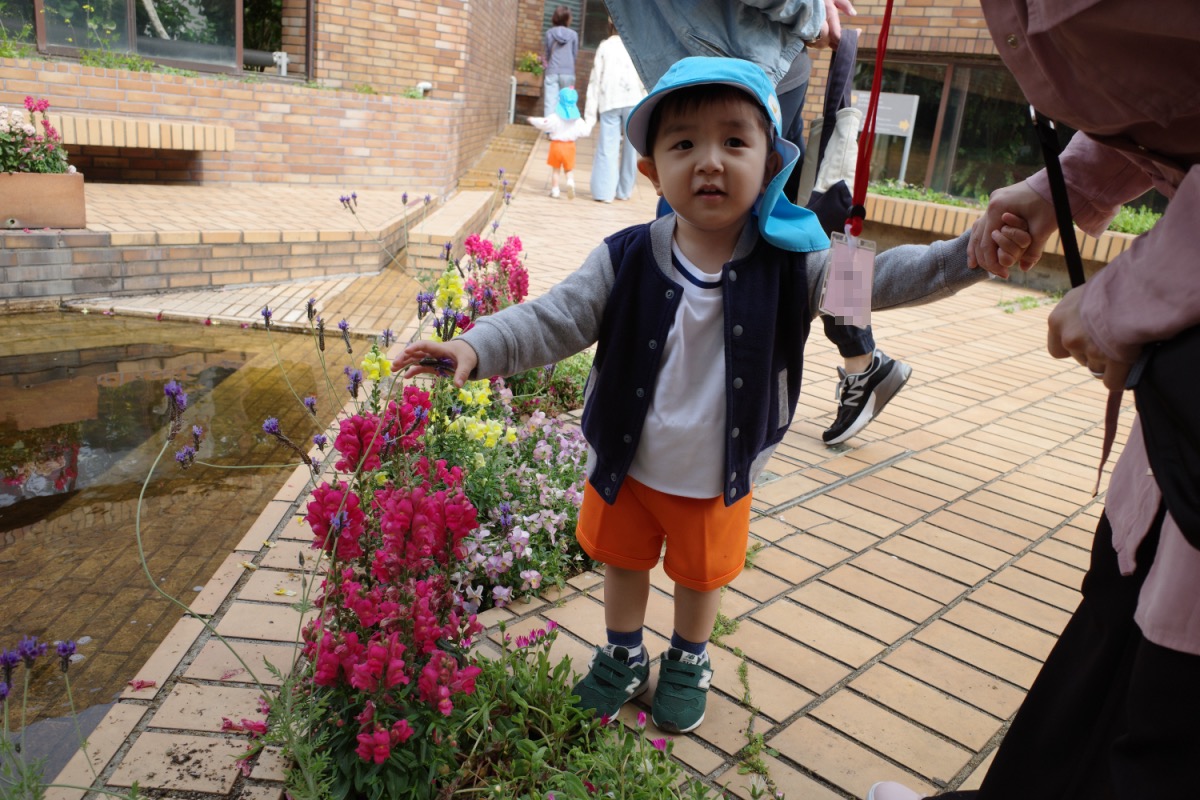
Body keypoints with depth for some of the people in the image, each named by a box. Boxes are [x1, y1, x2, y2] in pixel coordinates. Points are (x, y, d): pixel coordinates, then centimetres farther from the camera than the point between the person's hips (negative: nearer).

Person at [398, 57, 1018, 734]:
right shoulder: (626, 261, -17)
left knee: (702, 574, 22)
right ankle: (624, 658, 51)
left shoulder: (792, 265, -15)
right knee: (624, 560, 22)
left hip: (719, 478, 0)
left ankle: (689, 663, 53)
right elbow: (552, 321, -19)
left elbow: (881, 277, -13)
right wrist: (476, 348, -34)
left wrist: (973, 251, -26)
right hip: (626, 465, 0)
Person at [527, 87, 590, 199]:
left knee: (555, 169, 11)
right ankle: (570, 181, -19)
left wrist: (533, 120, 1)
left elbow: (544, 124, -15)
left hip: (556, 145, -2)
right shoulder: (577, 120, -3)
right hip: (569, 146, 2)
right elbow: (584, 131, 0)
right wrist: (589, 125, 22)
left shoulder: (555, 118, -11)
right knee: (569, 169, 11)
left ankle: (554, 189, 12)